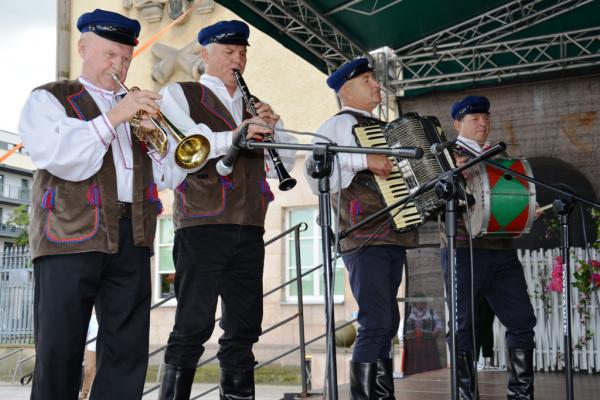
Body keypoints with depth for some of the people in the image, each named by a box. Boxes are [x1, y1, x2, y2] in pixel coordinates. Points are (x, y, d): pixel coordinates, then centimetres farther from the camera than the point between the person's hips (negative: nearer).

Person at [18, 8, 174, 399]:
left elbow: (165, 174, 19)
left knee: (128, 351, 3)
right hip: (72, 235, -4)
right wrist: (113, 116, -14)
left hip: (132, 236, 5)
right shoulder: (48, 100, 8)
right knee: (60, 348, -3)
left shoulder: (135, 108, 23)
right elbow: (61, 159, -11)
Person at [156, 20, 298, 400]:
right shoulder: (180, 94, 7)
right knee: (194, 325, -7)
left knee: (244, 327, 6)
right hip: (202, 224, -5)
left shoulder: (254, 107, 22)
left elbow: (288, 159, 14)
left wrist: (272, 129, -4)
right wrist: (233, 136, -24)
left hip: (249, 228, 5)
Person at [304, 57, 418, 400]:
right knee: (376, 324, -14)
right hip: (365, 239, -8)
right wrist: (363, 160, -26)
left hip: (394, 237, 8)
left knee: (388, 325, 10)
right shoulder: (339, 125, -2)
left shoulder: (381, 127, 23)